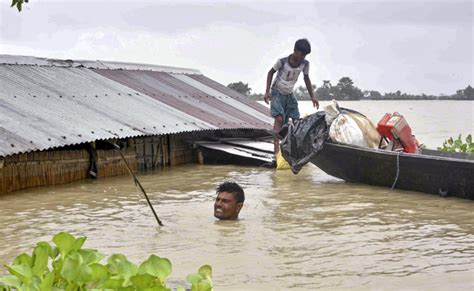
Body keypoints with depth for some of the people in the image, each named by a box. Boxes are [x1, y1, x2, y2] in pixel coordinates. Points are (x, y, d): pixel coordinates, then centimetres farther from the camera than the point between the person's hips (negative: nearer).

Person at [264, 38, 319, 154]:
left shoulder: (305, 64, -12)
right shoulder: (282, 61, -23)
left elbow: (306, 78, 5)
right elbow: (271, 72, -7)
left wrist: (312, 96, 5)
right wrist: (267, 91, -12)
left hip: (289, 94, 5)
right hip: (277, 93, -5)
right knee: (279, 119, -21)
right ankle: (277, 146, -24)